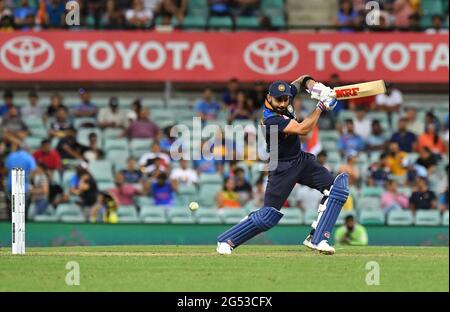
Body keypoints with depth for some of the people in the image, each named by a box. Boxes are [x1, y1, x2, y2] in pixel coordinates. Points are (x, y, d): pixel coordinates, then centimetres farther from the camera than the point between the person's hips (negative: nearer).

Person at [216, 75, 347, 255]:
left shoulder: (286, 94, -6)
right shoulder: (270, 119, -28)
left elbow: (302, 80, 10)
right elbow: (302, 129, -34)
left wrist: (314, 85, -13)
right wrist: (321, 106, -26)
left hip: (302, 159, 8)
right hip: (282, 167, -8)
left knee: (338, 188, -9)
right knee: (268, 217, -9)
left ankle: (316, 239, -9)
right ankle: (226, 241, 10)